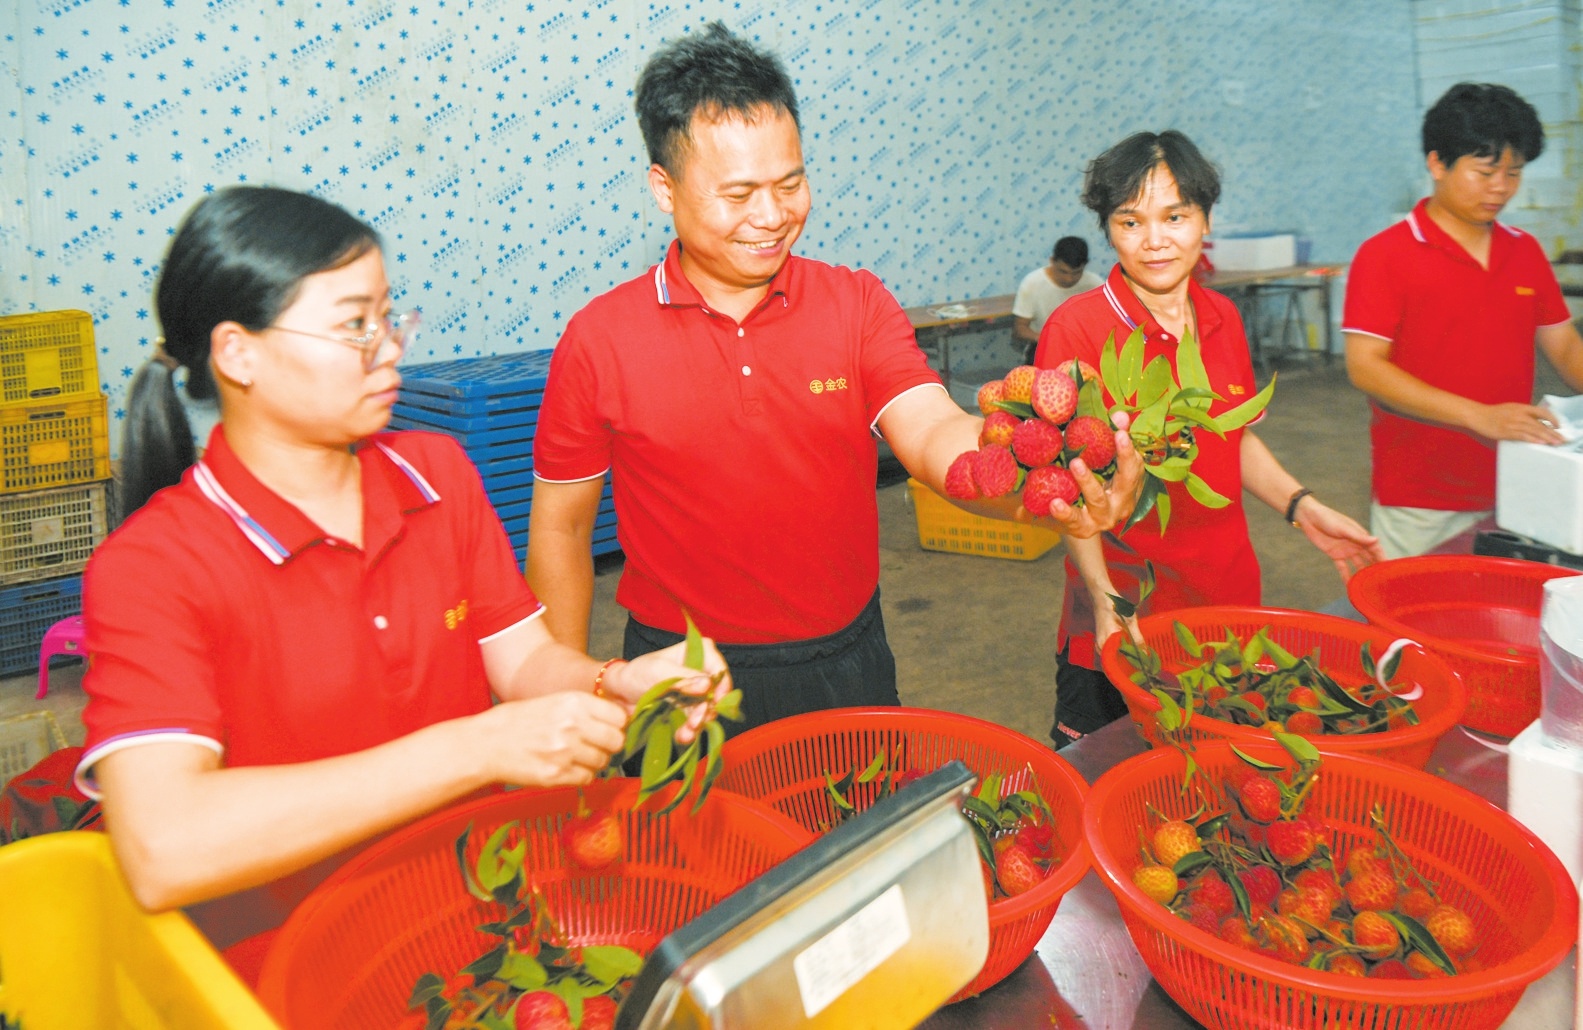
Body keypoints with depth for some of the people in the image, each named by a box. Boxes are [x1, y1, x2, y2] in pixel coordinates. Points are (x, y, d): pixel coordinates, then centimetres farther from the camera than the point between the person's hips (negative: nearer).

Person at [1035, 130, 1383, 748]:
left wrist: (1302, 508, 5)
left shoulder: (1222, 319, 4)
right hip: (1124, 618, -5)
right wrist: (1105, 602, -23)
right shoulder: (1076, 328, -14)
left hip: (1228, 601, 6)